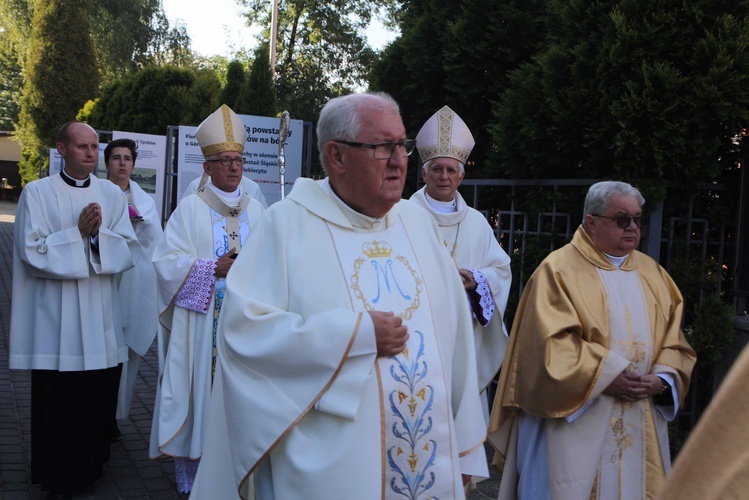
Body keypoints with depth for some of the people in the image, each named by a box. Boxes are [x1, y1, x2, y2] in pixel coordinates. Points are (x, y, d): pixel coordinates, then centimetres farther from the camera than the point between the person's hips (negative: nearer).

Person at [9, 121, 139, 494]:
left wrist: (98, 234, -15)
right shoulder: (37, 192, 0)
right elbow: (32, 251, -8)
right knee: (57, 401, 2)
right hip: (55, 321, -3)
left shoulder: (112, 194, 9)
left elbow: (129, 251, 1)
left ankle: (89, 469, 24)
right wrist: (79, 233, -15)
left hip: (101, 320, 3)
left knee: (100, 395, 5)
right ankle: (57, 478, 18)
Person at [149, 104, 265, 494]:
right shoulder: (190, 208, 1)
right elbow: (167, 262, -7)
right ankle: (188, 478, 13)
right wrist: (215, 268, -16)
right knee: (196, 393, 1)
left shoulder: (256, 210, 11)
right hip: (199, 324, -3)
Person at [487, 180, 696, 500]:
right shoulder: (559, 270, -5)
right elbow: (550, 342, -14)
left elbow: (673, 340, 11)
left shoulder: (652, 274, 13)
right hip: (576, 418, -5)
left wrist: (662, 379, -6)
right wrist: (603, 377, -17)